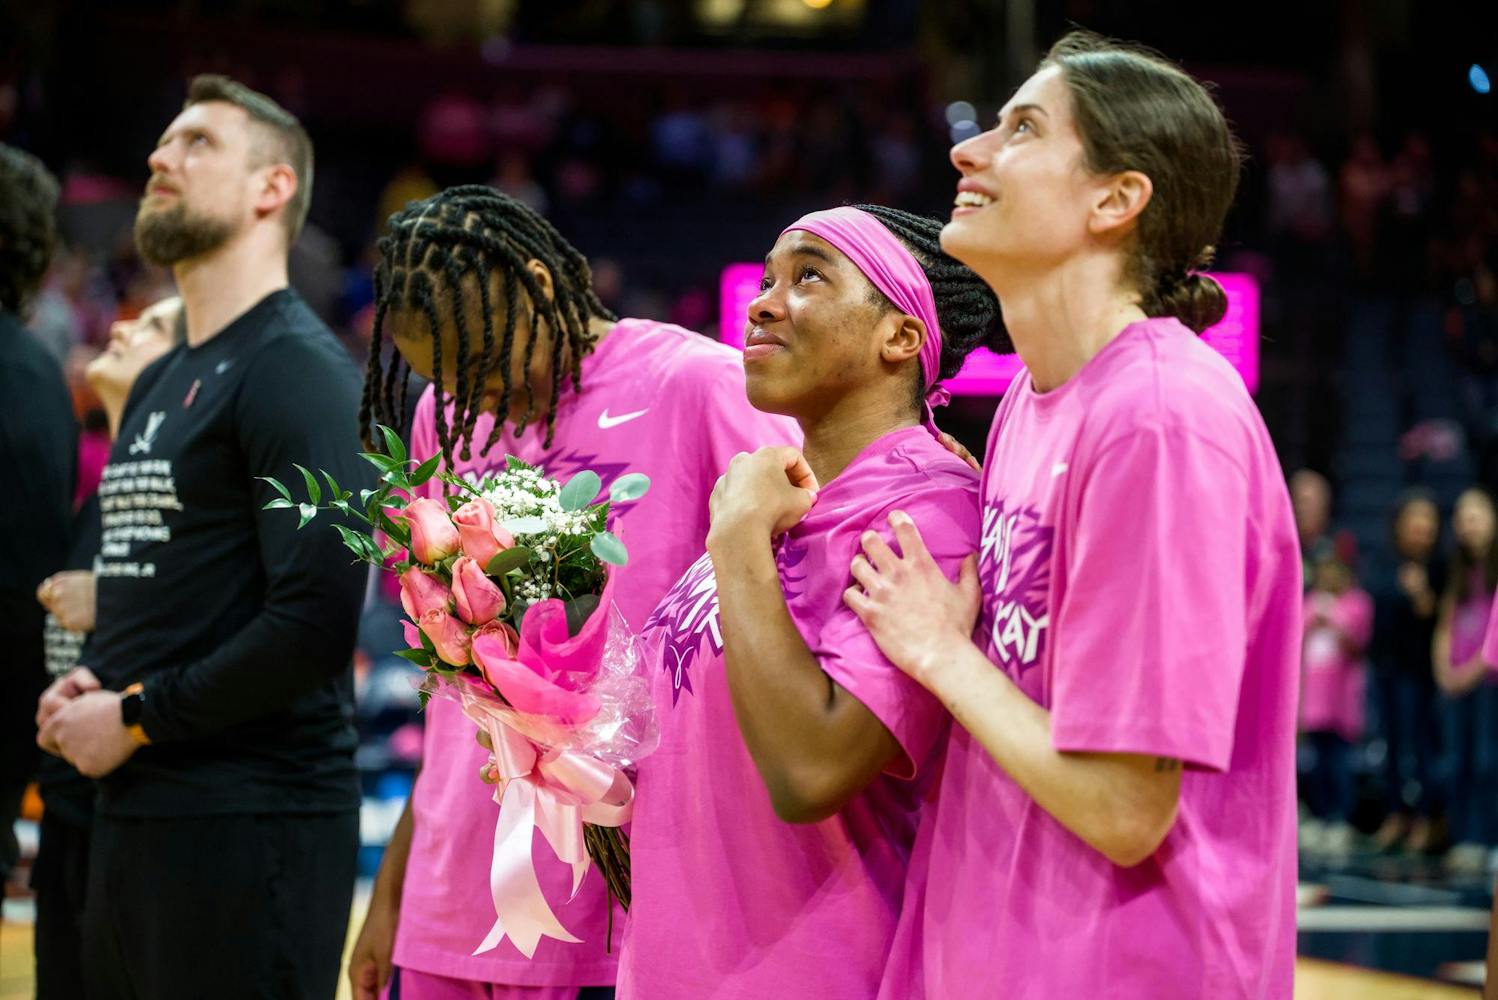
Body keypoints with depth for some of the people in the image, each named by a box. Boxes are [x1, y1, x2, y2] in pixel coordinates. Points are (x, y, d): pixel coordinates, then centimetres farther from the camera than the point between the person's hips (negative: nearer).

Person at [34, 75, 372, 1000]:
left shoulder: (297, 369, -9)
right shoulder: (157, 386, 19)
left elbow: (317, 618, -19)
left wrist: (136, 716, -12)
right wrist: (86, 684, 7)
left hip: (252, 819, -9)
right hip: (136, 814, 9)